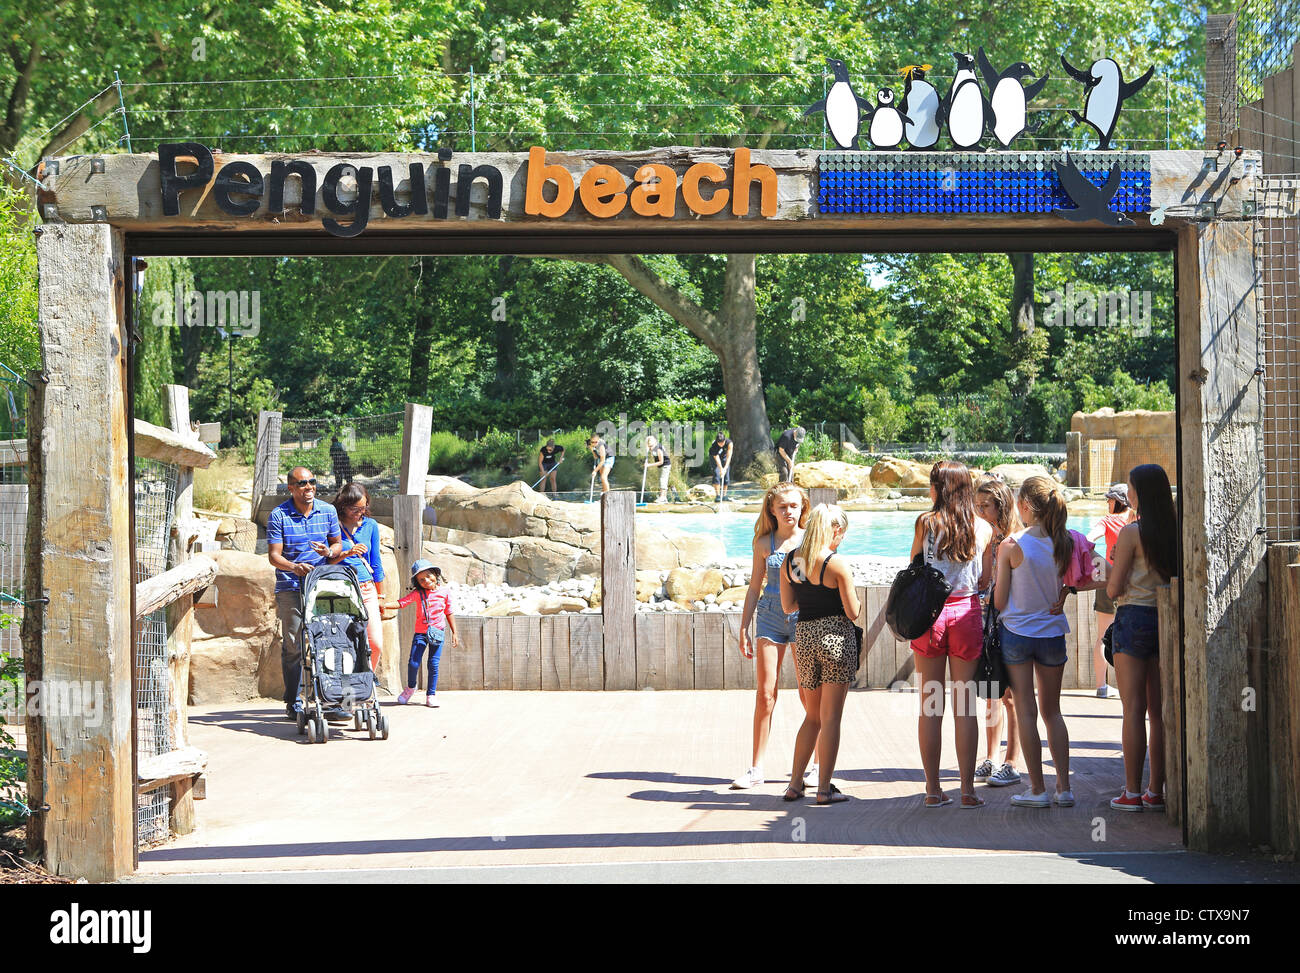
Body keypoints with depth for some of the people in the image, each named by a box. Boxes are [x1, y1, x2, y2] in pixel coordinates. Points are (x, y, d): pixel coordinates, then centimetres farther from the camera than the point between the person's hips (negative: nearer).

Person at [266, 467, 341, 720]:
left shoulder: (328, 511, 8)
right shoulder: (278, 515, -3)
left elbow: (337, 543, 17)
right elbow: (273, 555, -7)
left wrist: (329, 551, -7)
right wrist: (294, 567, -26)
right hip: (290, 588, -3)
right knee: (292, 645, -3)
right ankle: (293, 703, 4)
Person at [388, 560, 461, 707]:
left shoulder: (444, 593, 1)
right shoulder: (417, 593, -2)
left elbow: (449, 613, 10)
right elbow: (401, 603, -10)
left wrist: (454, 633, 10)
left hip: (437, 633, 0)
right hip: (420, 633, 0)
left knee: (434, 664, -2)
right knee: (413, 663, -4)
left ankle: (431, 695, 10)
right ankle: (410, 688, 24)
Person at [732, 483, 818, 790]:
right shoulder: (764, 543, 7)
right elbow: (754, 587, 12)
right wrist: (744, 629, 9)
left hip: (805, 617, -2)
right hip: (771, 618, 2)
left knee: (809, 695, 1)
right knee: (765, 693, -2)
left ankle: (818, 763, 16)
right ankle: (756, 768, 5)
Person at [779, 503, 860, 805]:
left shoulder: (790, 562, 4)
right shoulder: (838, 565, -12)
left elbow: (787, 605, 10)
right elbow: (852, 612, -10)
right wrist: (852, 592, 9)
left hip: (804, 637, 5)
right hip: (836, 637, -5)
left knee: (812, 716, 18)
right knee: (831, 717, 1)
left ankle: (795, 783, 15)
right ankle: (824, 789, 2)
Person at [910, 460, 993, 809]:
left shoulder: (926, 522, -5)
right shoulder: (983, 528, 1)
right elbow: (986, 579, 6)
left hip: (930, 612, -1)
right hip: (967, 613, 1)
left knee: (930, 704, 5)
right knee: (965, 706, 6)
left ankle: (933, 789, 7)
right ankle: (968, 789, 5)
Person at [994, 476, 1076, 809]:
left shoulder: (1011, 546, -14)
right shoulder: (1065, 544, -5)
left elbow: (999, 600, -9)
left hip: (1016, 632, -3)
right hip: (1053, 632, 3)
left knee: (1026, 711, 3)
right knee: (1052, 711, 14)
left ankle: (1037, 789, 5)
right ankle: (1064, 787, 12)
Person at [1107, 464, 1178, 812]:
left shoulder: (1131, 533, -11)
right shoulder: (1175, 532, 4)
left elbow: (1114, 589, -8)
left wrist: (1109, 578, 12)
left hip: (1134, 617, -5)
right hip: (1166, 620, 5)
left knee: (1134, 710, -2)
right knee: (1158, 710, 9)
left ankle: (1132, 792, -1)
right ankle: (1156, 791, 11)